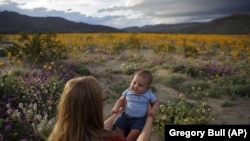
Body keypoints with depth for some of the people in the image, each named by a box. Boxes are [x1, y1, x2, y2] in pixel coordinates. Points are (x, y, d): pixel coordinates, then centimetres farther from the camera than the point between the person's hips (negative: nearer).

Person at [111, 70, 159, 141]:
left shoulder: (149, 94, -6)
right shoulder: (128, 91, -1)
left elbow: (156, 102, 9)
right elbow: (121, 100, 12)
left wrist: (153, 110, -12)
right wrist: (116, 107, -6)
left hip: (140, 119, -3)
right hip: (126, 116, 3)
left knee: (136, 131, -25)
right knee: (119, 126, -12)